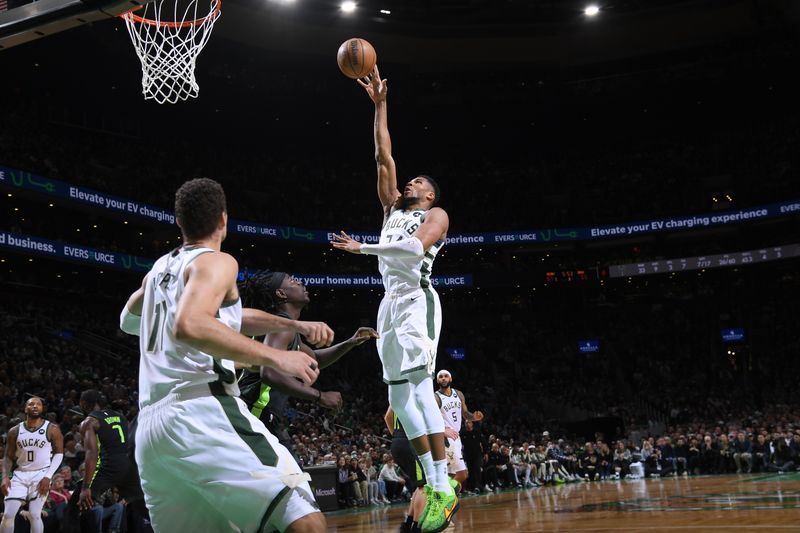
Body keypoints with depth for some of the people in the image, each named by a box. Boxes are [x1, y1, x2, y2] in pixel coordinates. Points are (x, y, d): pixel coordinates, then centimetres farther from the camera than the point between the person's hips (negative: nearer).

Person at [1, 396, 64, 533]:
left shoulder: (52, 429, -3)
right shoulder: (15, 431, 5)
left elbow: (59, 453, -3)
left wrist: (48, 476, -13)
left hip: (41, 475, -3)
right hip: (20, 475, 3)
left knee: (34, 515, -10)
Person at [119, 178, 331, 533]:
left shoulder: (160, 269, 25)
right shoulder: (216, 262, 1)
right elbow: (189, 327, -19)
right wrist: (276, 357, -18)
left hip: (150, 429, 9)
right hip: (201, 413, -8)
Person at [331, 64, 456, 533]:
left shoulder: (436, 215, 7)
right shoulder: (394, 209, 26)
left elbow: (416, 247, -14)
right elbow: (384, 157, 22)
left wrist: (363, 248, -15)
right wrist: (380, 105, 23)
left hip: (416, 298, -8)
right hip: (392, 301, 8)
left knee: (418, 386, -19)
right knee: (401, 396, 2)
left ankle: (444, 491, -20)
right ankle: (435, 488, 6)